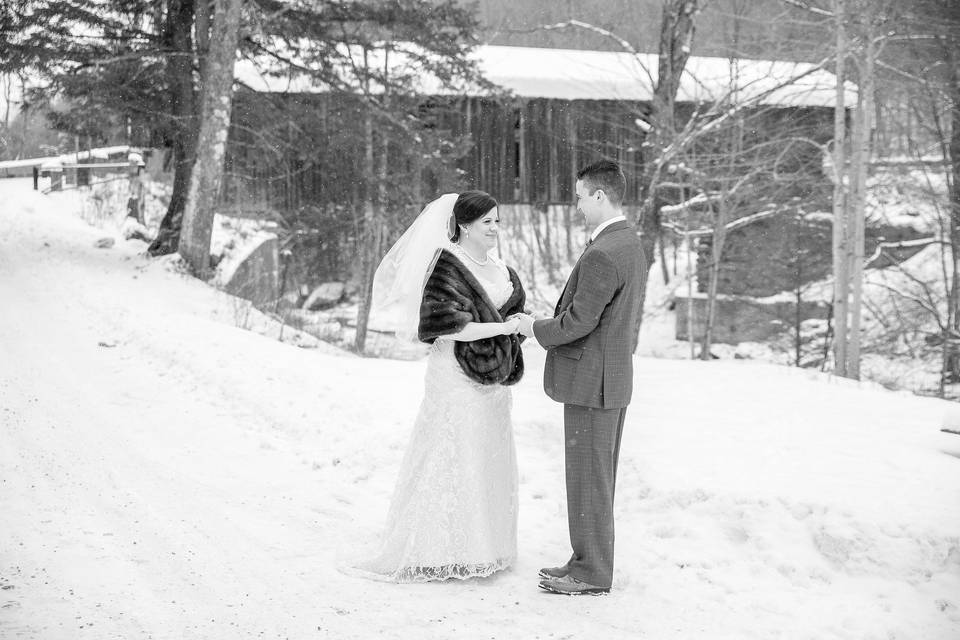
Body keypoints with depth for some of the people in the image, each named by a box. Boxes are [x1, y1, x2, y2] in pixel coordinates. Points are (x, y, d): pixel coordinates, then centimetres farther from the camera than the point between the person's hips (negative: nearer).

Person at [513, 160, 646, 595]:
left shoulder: (602, 255, -21)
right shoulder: (630, 244, 11)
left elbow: (579, 320, -21)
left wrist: (536, 329, -4)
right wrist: (546, 322, 13)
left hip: (591, 382, -10)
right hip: (614, 380, 10)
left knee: (588, 478, -1)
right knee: (597, 477, 16)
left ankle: (591, 574, 8)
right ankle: (591, 561, 25)